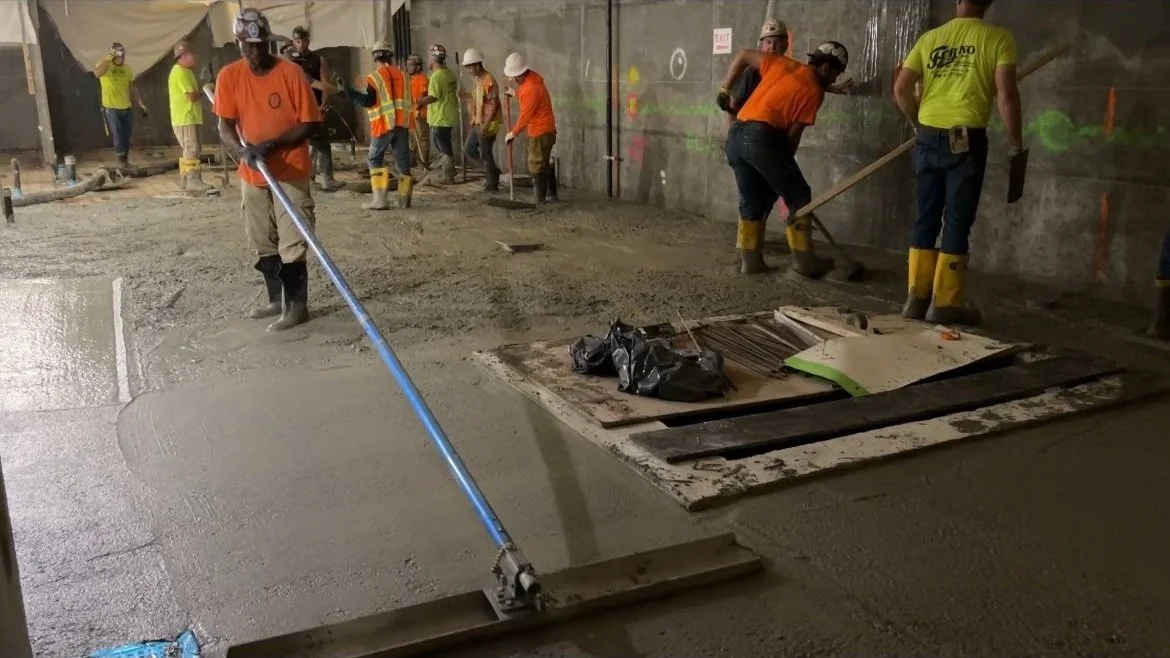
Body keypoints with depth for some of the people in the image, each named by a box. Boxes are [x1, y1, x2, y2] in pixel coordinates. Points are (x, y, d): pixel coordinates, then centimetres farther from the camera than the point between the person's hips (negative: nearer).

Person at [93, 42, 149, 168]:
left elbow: (133, 88, 14)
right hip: (111, 108, -5)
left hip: (127, 108, 5)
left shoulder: (127, 69, 8)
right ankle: (121, 160, 4)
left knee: (126, 136, 8)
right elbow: (97, 73, -31)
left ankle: (125, 160, 19)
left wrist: (141, 105, 8)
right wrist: (108, 58, -32)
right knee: (117, 135, -7)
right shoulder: (105, 66, -7)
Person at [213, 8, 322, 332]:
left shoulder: (291, 73, -13)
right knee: (263, 243, 14)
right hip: (252, 174, 5)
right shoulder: (229, 76, -2)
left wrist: (272, 144, -22)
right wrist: (243, 148, -22)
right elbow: (225, 126, -1)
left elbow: (310, 123, -12)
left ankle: (297, 305, 6)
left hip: (291, 172, -5)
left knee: (292, 243, -3)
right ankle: (276, 299, 28)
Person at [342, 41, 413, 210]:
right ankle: (404, 199, 10)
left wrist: (350, 92, -4)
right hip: (402, 123, 4)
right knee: (403, 160, 8)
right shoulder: (402, 75, 10)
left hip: (383, 124, -4)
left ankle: (380, 198, -4)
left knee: (376, 159, 6)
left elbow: (368, 101, -12)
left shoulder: (375, 77, -7)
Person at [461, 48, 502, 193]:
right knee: (469, 149, 14)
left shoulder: (488, 81, -18)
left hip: (487, 124, -10)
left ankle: (492, 184, 8)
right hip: (478, 123, 10)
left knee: (485, 154, -3)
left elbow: (494, 105, -21)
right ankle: (492, 170, 23)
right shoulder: (478, 80, 11)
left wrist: (485, 125, -24)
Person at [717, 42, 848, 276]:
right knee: (798, 196, 6)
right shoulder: (814, 91, 2)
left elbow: (743, 56, 25)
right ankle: (803, 259, 7)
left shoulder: (781, 63, 19)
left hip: (736, 135, 7)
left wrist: (725, 90, 26)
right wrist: (783, 164, 13)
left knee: (752, 201, 16)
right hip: (762, 136, -7)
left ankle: (750, 259, 16)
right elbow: (793, 134, 1)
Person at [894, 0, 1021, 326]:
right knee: (957, 221, 2)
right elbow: (1006, 95, -9)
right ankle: (945, 302, 5)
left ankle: (917, 296, 14)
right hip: (966, 140, -3)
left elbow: (900, 89, 6)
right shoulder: (999, 38, -1)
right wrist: (1016, 144, 0)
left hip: (928, 137, 4)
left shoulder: (930, 38, 9)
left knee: (926, 217, 11)